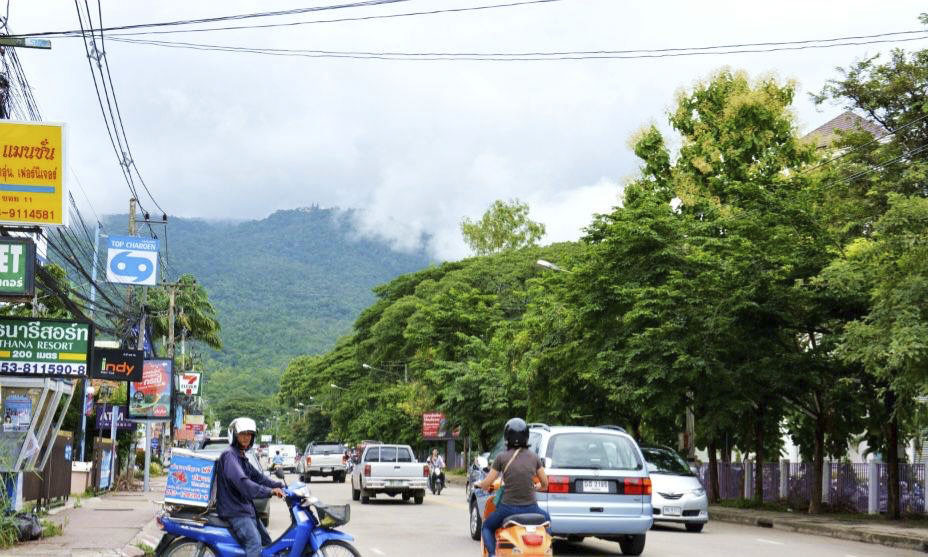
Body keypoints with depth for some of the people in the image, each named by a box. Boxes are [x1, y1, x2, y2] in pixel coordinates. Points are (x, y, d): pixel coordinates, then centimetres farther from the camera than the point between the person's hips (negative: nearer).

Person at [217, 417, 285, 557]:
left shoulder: (242, 458, 19)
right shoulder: (229, 455, -15)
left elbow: (257, 477, 21)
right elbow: (242, 483, -27)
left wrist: (281, 486, 9)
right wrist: (270, 491, -29)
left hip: (246, 509, 11)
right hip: (234, 511, -11)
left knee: (266, 542, 17)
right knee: (254, 543, -27)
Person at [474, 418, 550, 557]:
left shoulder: (501, 457, -6)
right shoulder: (534, 457, 1)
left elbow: (487, 484, -3)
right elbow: (545, 484, 6)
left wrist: (478, 484, 20)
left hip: (508, 508, -2)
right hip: (530, 508, 2)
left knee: (487, 527, 26)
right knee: (546, 518, 35)